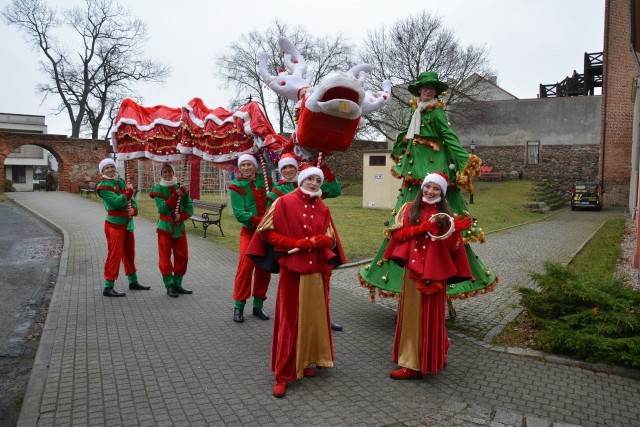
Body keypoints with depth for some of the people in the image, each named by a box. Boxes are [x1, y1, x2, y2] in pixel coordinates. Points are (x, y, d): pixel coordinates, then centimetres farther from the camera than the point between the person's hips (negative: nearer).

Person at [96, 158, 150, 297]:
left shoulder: (121, 182, 14)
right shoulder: (103, 186, -9)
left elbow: (132, 200, 11)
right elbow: (117, 202, -22)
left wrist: (134, 209, -9)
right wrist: (129, 191, -9)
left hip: (127, 224, 8)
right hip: (115, 225, -8)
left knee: (129, 254, 17)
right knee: (114, 255, -7)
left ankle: (133, 282, 30)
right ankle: (108, 288, 1)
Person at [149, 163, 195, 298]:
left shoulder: (181, 187, 3)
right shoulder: (158, 189, -5)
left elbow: (190, 207, 0)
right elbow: (162, 208, -16)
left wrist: (182, 216, -17)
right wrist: (175, 195, -23)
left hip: (179, 227, 3)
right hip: (165, 227, -3)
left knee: (182, 257, 7)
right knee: (165, 258, 1)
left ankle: (177, 284, 20)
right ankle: (169, 286, 12)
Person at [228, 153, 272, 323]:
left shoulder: (265, 180, 8)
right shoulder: (237, 187, 0)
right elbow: (239, 213, -12)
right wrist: (259, 220, -22)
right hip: (249, 232, -3)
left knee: (264, 269, 7)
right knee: (245, 268, -10)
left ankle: (258, 305, 20)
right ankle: (239, 306, 5)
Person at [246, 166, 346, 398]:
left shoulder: (323, 209, 10)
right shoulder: (284, 202, -4)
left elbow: (330, 239, 9)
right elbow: (266, 231, -7)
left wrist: (313, 242, -12)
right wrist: (296, 243, -14)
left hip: (317, 270, 5)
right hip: (292, 268, -5)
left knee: (314, 316, 11)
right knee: (290, 319, -1)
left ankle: (307, 361, 30)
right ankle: (283, 374, 8)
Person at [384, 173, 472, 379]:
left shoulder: (445, 214, 4)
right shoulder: (409, 209, 6)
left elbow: (452, 246, 0)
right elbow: (398, 233, -3)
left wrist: (455, 231, -19)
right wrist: (421, 228, -13)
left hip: (435, 270, -2)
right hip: (413, 269, 2)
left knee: (431, 316, 3)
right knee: (412, 314, 7)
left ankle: (432, 359, 16)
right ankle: (412, 362, 19)